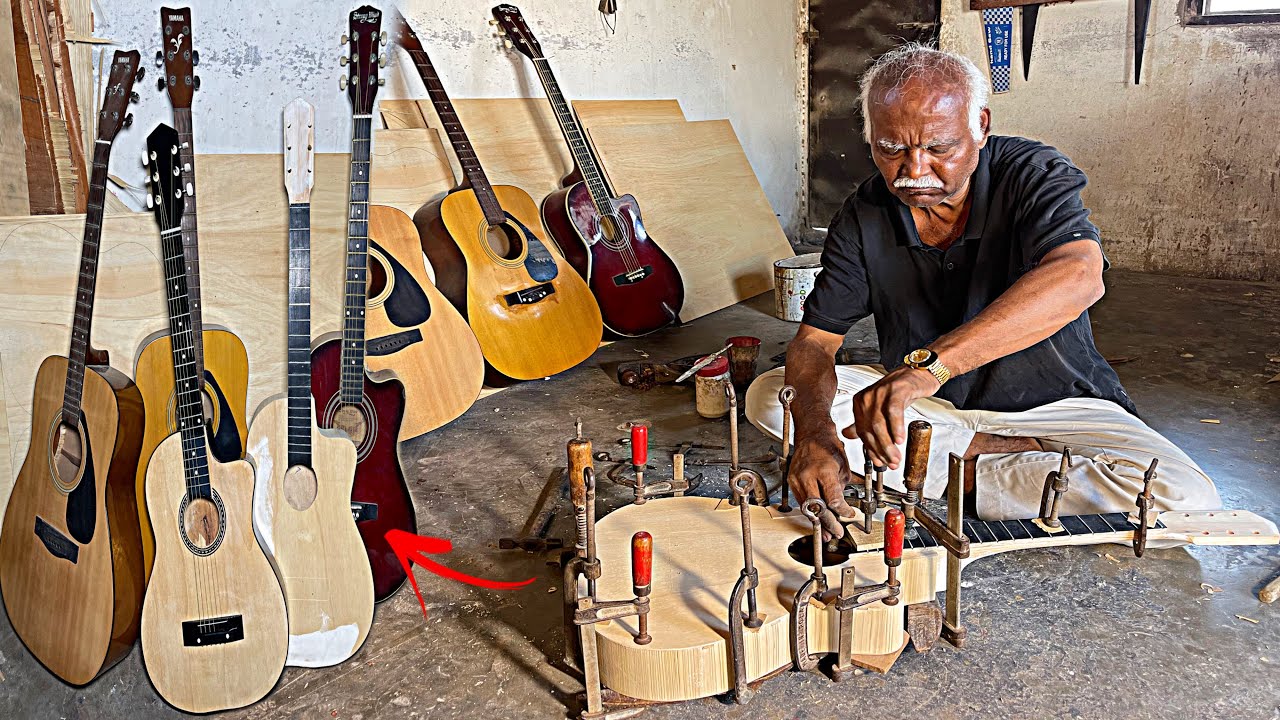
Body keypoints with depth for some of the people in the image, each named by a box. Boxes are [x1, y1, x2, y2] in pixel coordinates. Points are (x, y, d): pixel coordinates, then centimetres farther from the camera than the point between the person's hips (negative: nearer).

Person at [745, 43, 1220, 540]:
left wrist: (928, 363, -52)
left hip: (1048, 402, -3)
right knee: (769, 396, -18)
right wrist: (814, 431, -36)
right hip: (925, 404, 3)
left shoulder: (1033, 174, -18)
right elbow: (815, 339, -12)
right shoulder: (863, 218, -8)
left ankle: (965, 477, -15)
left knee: (1184, 498, -28)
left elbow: (1078, 278, -39)